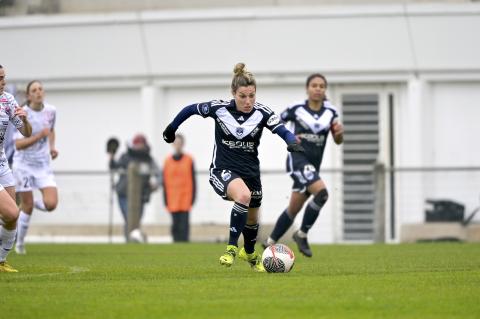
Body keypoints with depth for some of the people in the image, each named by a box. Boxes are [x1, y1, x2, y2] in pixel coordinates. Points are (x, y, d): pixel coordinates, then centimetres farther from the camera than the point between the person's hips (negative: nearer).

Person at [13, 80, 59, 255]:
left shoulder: (51, 111, -1)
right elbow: (18, 144, -21)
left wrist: (52, 147, 4)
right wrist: (40, 135, -30)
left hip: (43, 165, 3)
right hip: (23, 164, -3)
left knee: (51, 204, -13)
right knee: (27, 206, 1)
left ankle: (34, 202, 23)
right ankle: (20, 243, 22)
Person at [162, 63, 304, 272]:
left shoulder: (262, 113, -11)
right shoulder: (219, 108, -13)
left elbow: (283, 131, -22)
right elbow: (190, 109, 3)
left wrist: (292, 142, -44)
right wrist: (171, 129, 13)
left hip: (250, 170, 3)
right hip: (222, 170, -3)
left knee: (252, 219, 18)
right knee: (243, 195, -34)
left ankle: (249, 253, 50)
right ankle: (232, 247, -21)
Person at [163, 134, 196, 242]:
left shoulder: (189, 160, 4)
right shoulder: (167, 161, 7)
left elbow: (193, 180, 5)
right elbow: (165, 182, 9)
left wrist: (192, 198, -2)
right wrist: (166, 201, 4)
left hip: (185, 199, -2)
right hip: (173, 200, 2)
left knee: (184, 225, -7)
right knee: (175, 225, 4)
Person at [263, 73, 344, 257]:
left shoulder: (330, 112, 3)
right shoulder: (297, 109, -5)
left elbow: (338, 141, 5)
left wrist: (339, 131, -17)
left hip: (314, 164, 5)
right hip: (298, 159, -5)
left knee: (294, 209, 11)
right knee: (321, 193, -27)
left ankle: (270, 243, 26)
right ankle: (302, 235, -13)